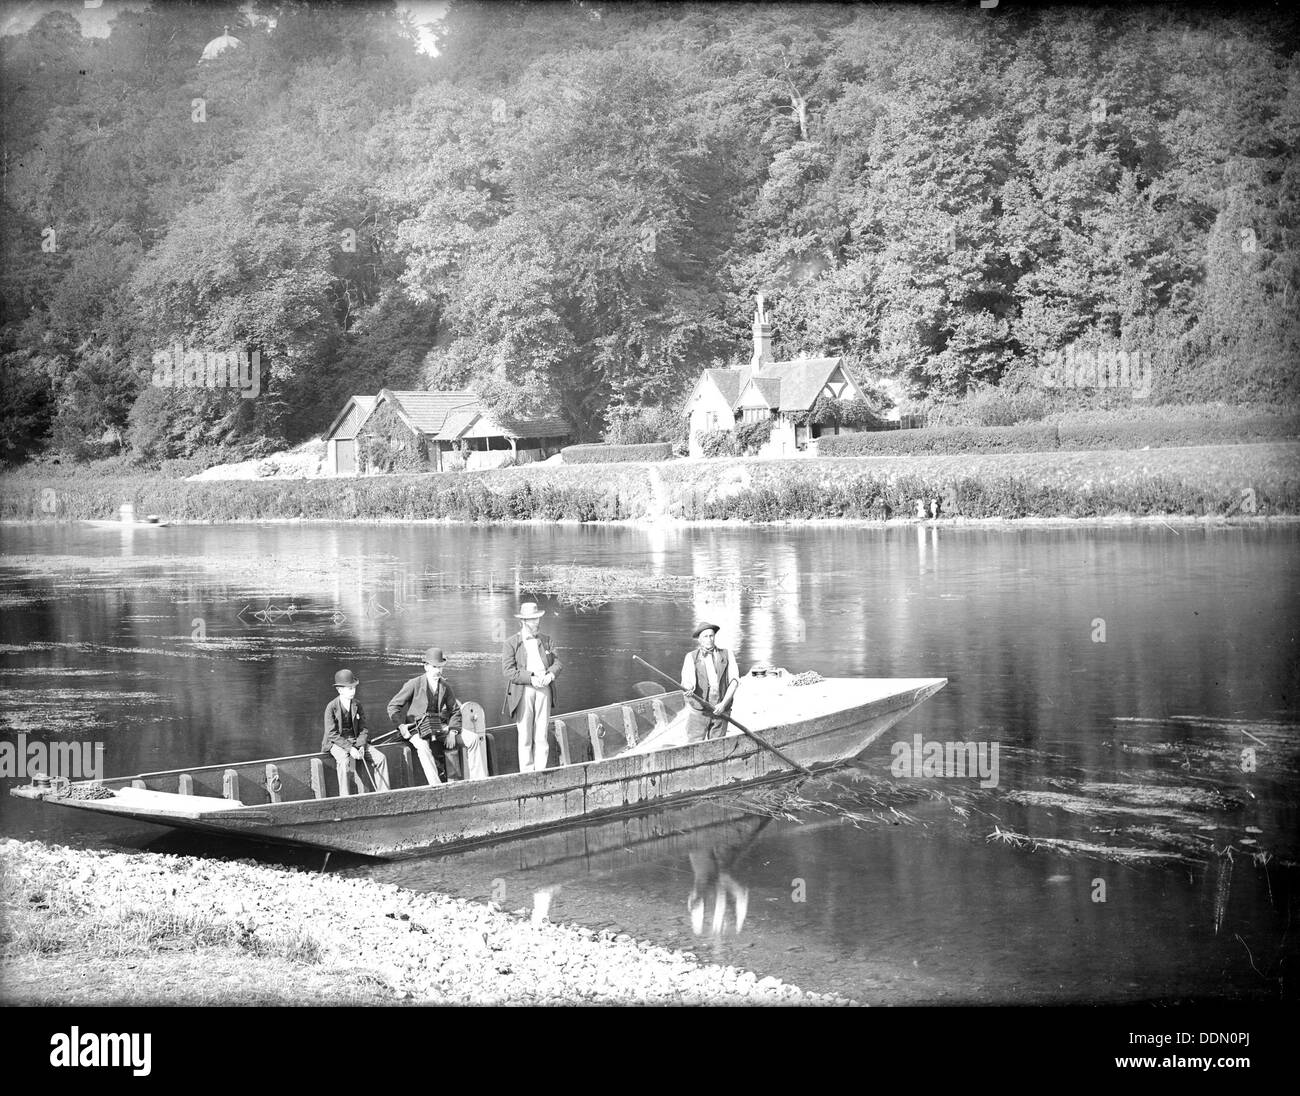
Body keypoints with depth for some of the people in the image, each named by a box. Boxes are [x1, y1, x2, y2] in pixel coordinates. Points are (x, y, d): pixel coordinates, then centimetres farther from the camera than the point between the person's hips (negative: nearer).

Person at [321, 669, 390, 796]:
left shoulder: (357, 704, 4)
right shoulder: (331, 707, -12)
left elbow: (362, 728, 6)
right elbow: (332, 734, -16)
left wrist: (361, 746, -13)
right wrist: (350, 748, -25)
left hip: (355, 741, 5)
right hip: (336, 743, -5)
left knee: (380, 758, -12)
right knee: (345, 761, -38)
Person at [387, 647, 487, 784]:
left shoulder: (446, 686, 7)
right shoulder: (414, 684, -6)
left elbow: (455, 711, 15)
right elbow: (393, 706, -2)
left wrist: (452, 732, -3)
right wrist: (401, 726, -16)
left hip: (440, 726, 5)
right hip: (417, 728, -5)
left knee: (473, 739, -11)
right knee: (423, 747, -40)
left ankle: (477, 781, -7)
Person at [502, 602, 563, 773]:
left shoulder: (545, 640, 14)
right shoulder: (511, 643, 0)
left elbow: (558, 662, 12)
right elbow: (508, 670, -8)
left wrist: (550, 675, -10)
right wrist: (531, 679, -17)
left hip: (544, 689, 3)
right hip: (523, 691, -3)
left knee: (541, 735, 3)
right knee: (525, 736, -1)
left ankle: (541, 771, 7)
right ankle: (527, 773, 3)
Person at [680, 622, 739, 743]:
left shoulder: (726, 655, 7)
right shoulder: (691, 657, 4)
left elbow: (734, 681, 0)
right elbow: (687, 680, -9)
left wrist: (724, 703, -13)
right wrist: (688, 689, -34)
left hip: (720, 710, 1)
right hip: (699, 710, -1)